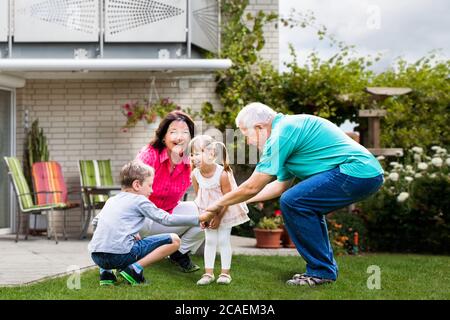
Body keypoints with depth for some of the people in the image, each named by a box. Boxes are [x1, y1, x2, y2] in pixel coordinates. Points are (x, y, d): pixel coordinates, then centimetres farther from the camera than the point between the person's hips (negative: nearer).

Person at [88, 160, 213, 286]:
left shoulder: (111, 200, 23)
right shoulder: (139, 200, 4)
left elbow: (96, 222, 30)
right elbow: (167, 219, 1)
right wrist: (199, 218, 5)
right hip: (121, 254, -7)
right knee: (174, 240, 1)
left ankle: (106, 271, 17)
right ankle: (135, 268, -6)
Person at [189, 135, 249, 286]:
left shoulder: (222, 174, -29)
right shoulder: (195, 174, -16)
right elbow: (198, 196, -2)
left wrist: (219, 217, -17)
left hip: (225, 210, -4)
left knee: (224, 240, 1)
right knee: (209, 241, 6)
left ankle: (225, 273, 10)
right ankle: (208, 273, 11)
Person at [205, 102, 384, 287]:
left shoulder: (282, 133, -9)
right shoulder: (291, 127, 22)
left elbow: (252, 187, -6)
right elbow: (281, 185, 30)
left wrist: (219, 204, 8)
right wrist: (242, 201, 33)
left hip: (356, 170, -11)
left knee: (292, 202, -14)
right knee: (306, 209, 23)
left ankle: (321, 271, -5)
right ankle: (326, 269, 22)